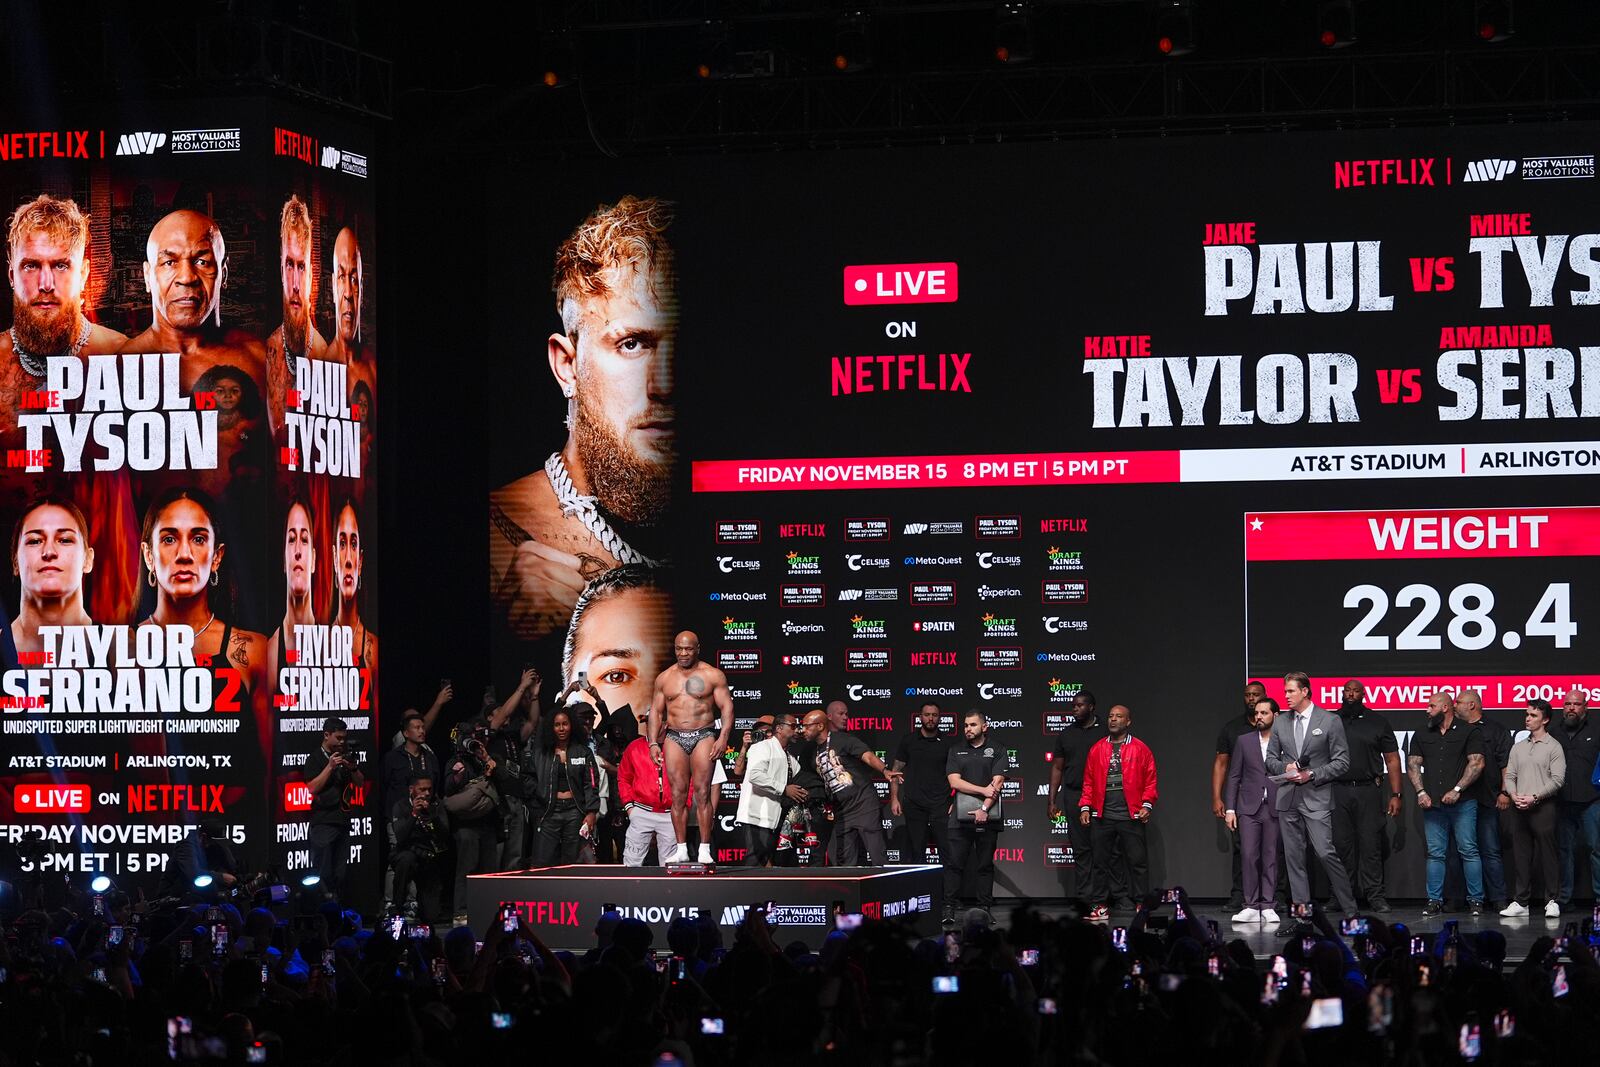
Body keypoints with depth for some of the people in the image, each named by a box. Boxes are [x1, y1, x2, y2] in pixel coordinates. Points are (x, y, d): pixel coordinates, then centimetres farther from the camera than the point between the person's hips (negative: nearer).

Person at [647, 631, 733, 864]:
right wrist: (653, 742, 5)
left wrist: (723, 738, -12)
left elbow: (726, 707, 0)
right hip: (674, 738, 3)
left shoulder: (712, 675, 3)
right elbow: (656, 712, 15)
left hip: (704, 736, -3)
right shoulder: (664, 678, 13)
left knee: (703, 792, -9)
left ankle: (704, 849, -8)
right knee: (678, 795, -2)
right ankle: (681, 850, 1)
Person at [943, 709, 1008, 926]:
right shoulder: (955, 751, 13)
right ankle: (949, 908, -4)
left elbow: (997, 783, -3)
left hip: (987, 818, -1)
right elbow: (954, 781, 1)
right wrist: (983, 791, -9)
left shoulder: (996, 751, 7)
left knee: (985, 865, 3)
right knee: (954, 863, -5)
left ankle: (984, 908, 7)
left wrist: (985, 808, -14)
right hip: (960, 817, 1)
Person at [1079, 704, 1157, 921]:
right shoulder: (1097, 749, 11)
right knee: (1100, 861, 5)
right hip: (1102, 815, 3)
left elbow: (1150, 781, 1)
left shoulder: (1140, 749, 3)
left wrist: (1147, 805, -10)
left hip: (1131, 815, -3)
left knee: (1137, 862, 0)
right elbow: (1089, 781, 12)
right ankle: (1100, 906, 10)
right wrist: (1085, 807, 3)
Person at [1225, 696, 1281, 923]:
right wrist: (1230, 809, 2)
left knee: (1271, 858, 1)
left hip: (1274, 808, -1)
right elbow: (1234, 777, 9)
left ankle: (1267, 906, 5)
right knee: (1250, 856, -6)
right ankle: (1251, 906, -3)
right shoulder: (1244, 741, 9)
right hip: (1249, 808, 1)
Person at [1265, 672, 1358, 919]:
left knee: (1325, 852, -13)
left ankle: (1349, 906, -3)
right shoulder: (1280, 723, 12)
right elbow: (1271, 758, 18)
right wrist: (1285, 767, -4)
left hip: (1316, 797, -5)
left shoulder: (1330, 722, -2)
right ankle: (1301, 904, 10)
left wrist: (1312, 775, -12)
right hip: (1288, 797, 5)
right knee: (1294, 854, 4)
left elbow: (1342, 762, -2)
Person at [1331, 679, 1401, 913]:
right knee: (1341, 844, 1)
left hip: (1368, 791, -1)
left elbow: (1392, 760, 7)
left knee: (1371, 845, -4)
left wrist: (1395, 795, -1)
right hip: (1338, 791, 1)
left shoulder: (1377, 724, 8)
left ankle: (1375, 896, -3)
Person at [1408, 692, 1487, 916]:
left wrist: (1457, 790, -12)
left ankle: (1476, 900, -1)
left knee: (1468, 851, -5)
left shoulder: (1469, 733, 3)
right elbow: (1413, 764, 13)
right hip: (1432, 803, 4)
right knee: (1435, 853, 2)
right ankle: (1434, 900, 5)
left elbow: (1477, 763, -5)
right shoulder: (1423, 736, 17)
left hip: (1462, 803, -4)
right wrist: (1421, 792, -2)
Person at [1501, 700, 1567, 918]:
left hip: (1542, 808, -5)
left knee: (1547, 855, -5)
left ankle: (1552, 901, -1)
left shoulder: (1554, 747, 0)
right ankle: (1520, 902, 8)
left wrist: (1534, 797, -15)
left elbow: (1557, 780, -8)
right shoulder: (1518, 747, 17)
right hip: (1519, 810, 5)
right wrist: (1514, 795, -5)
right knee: (1520, 856, 5)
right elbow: (1509, 776, 15)